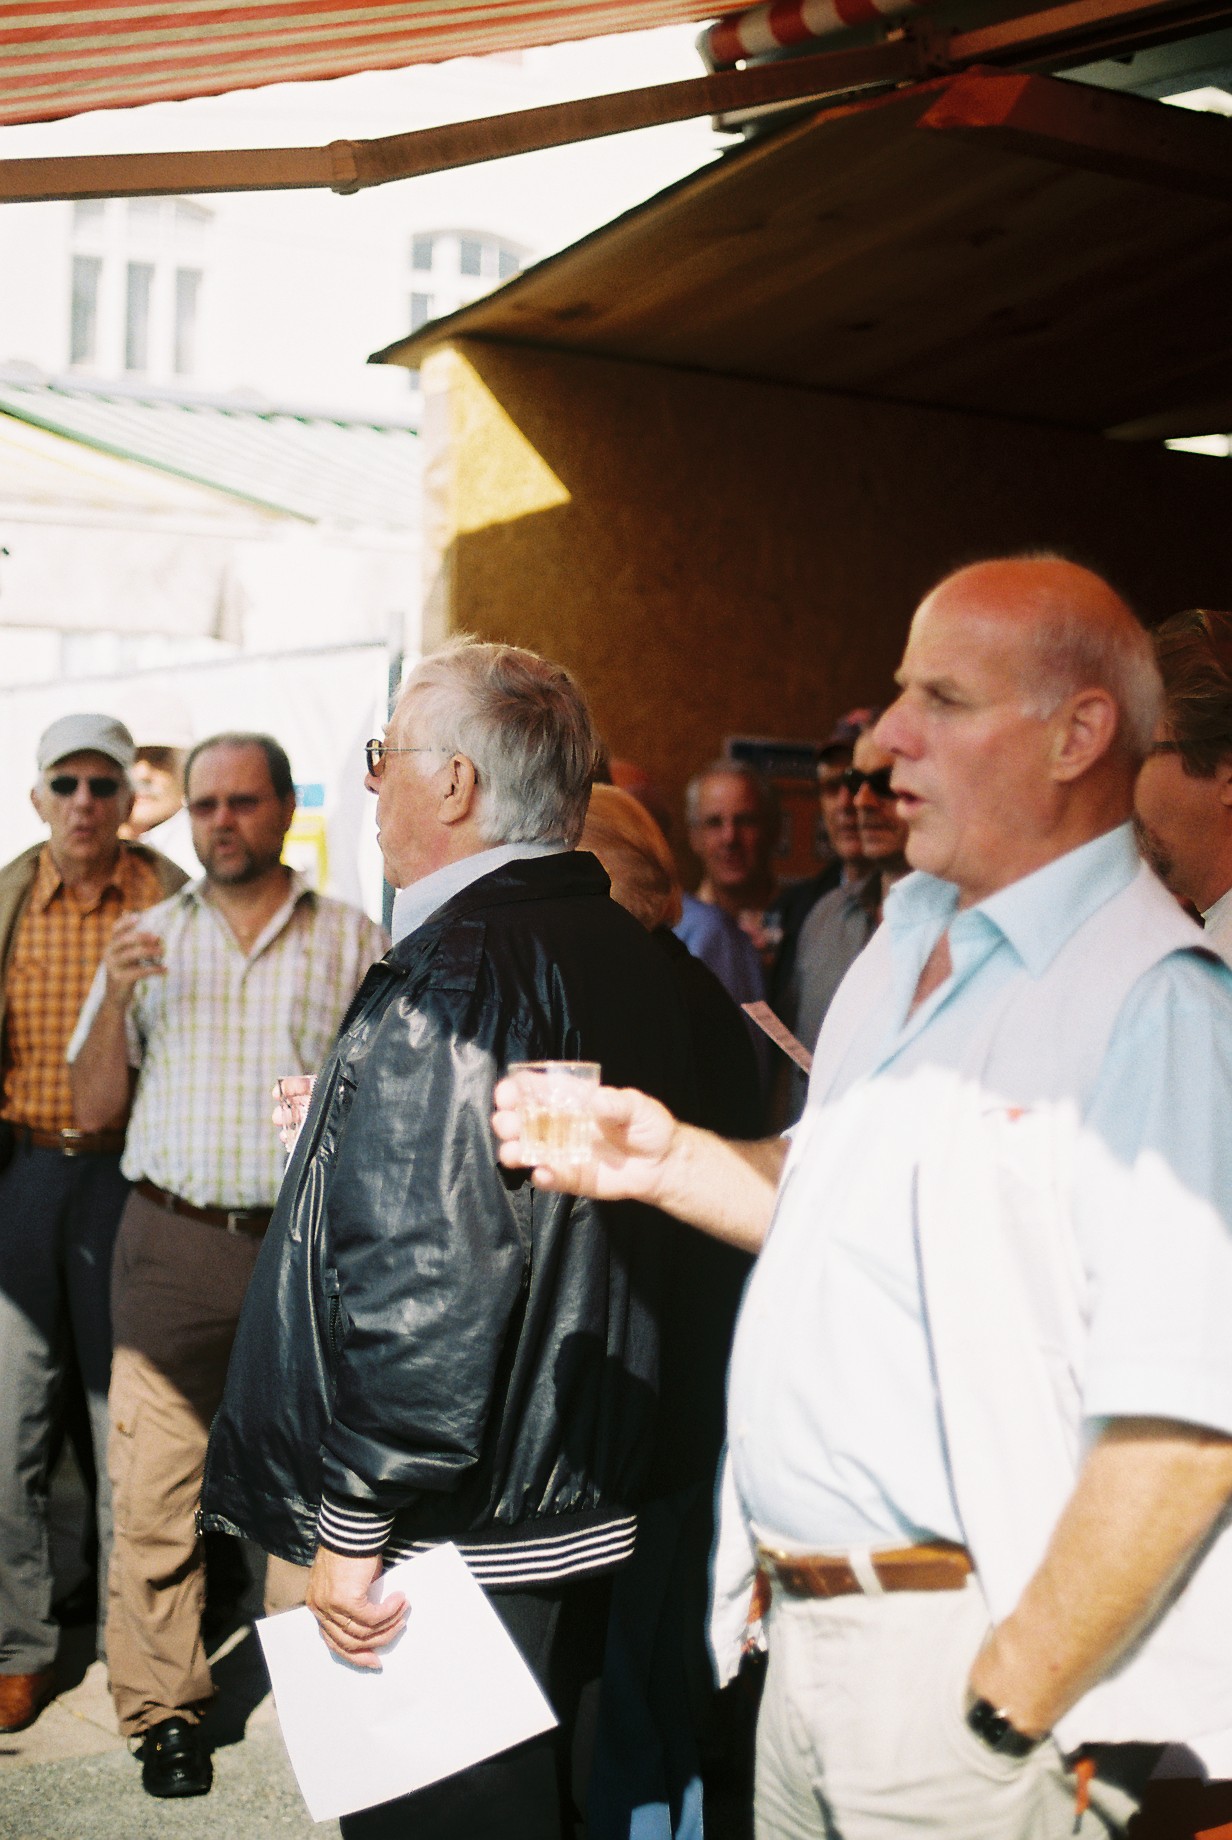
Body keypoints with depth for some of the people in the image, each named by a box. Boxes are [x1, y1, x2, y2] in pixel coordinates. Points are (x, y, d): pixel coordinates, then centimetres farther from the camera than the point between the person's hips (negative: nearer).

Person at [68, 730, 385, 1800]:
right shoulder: (148, 941, 13)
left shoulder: (354, 942, 9)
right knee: (154, 1496, -2)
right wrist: (114, 1000, -4)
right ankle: (164, 1716, 9)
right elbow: (92, 1110, 10)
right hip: (172, 1242, 1)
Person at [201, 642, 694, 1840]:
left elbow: (422, 1281, -27)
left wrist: (353, 1526, -18)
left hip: (455, 1555, -9)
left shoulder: (453, 975, -21)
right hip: (596, 1518, 9)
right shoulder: (630, 962, 8)